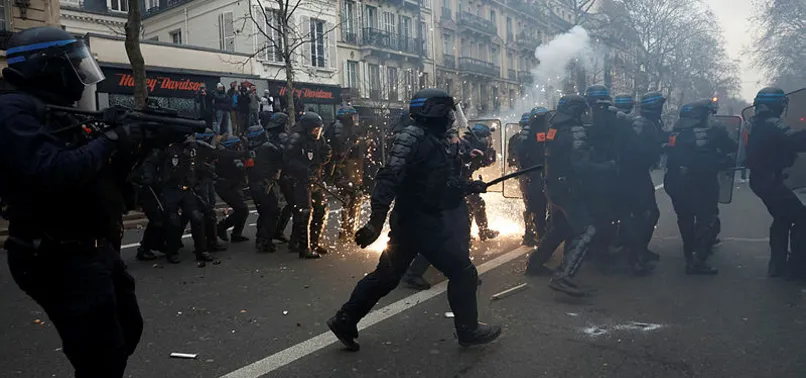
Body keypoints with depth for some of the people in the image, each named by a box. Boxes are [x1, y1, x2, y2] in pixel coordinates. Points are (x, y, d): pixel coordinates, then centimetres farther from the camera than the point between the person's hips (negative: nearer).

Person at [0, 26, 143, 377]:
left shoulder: (54, 109, 15)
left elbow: (101, 173, 17)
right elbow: (52, 173, -31)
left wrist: (139, 143, 2)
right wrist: (110, 141, -19)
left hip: (94, 249, 10)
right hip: (60, 260, -10)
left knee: (126, 332, 22)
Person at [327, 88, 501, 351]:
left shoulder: (432, 142, 13)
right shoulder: (413, 137, -18)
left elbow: (445, 181, 23)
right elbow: (390, 178, -28)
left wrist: (472, 186, 19)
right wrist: (376, 220, -35)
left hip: (409, 222, 10)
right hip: (421, 222, -10)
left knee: (386, 275, 15)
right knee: (462, 272, 1)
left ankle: (345, 321, 23)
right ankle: (468, 330, 17)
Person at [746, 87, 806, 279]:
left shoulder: (754, 124, 9)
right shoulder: (773, 124, -20)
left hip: (759, 180, 10)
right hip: (771, 181, -10)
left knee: (782, 218, 20)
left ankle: (777, 264, 23)